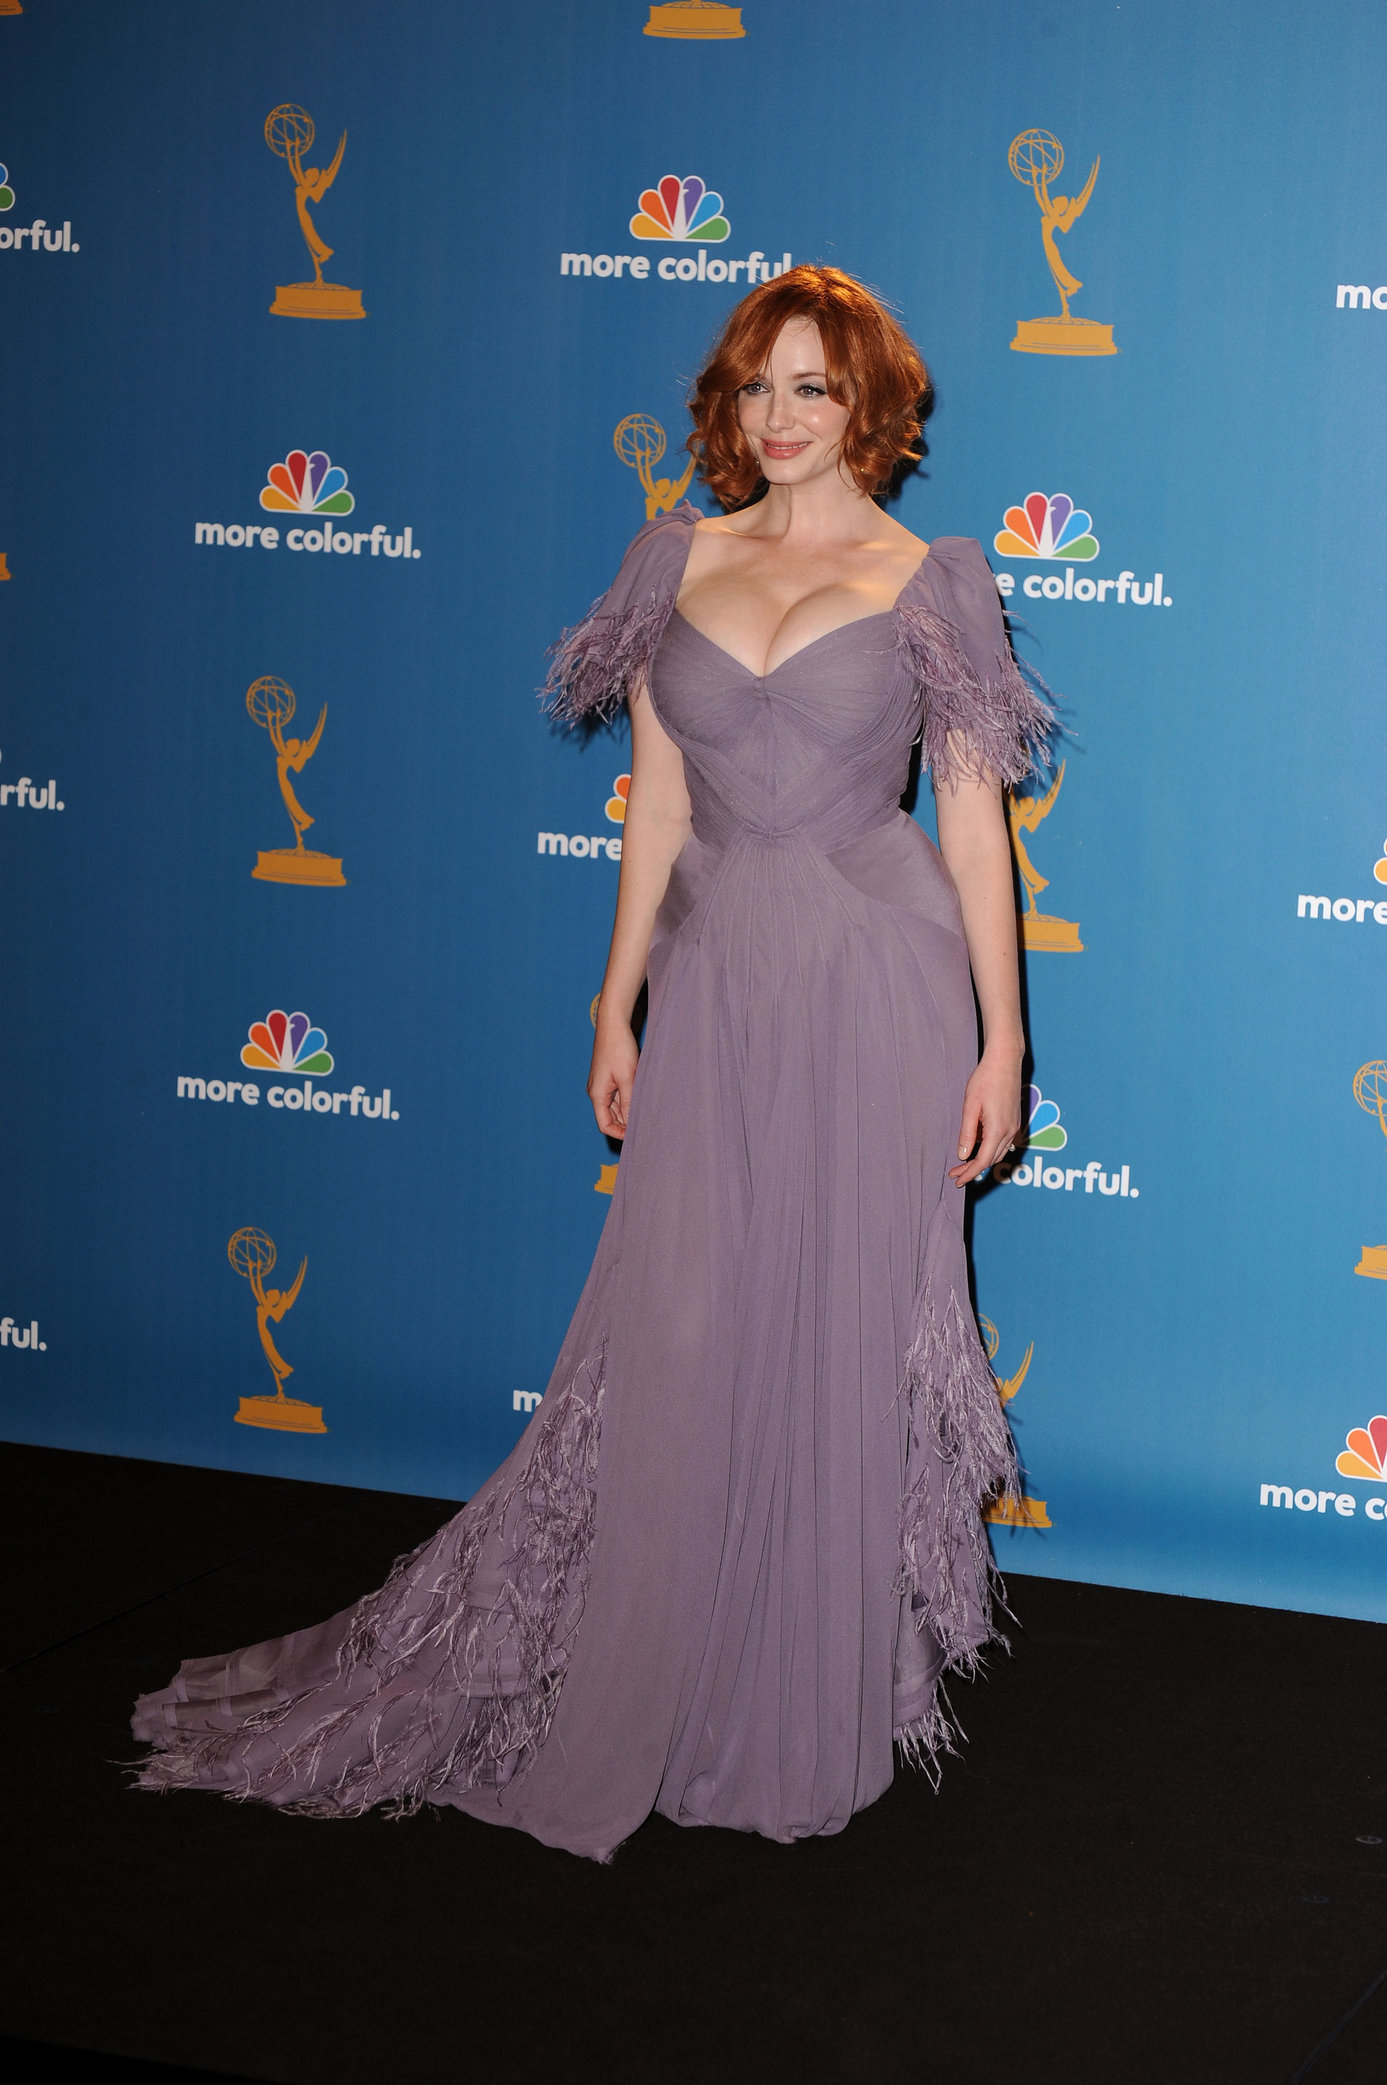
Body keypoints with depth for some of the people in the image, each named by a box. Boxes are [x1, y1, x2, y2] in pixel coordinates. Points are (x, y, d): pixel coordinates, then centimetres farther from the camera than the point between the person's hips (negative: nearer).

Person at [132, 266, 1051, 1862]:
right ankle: (643, 1678, 18)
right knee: (679, 1335, 3)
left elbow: (974, 820, 0)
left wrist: (1002, 1037, -4)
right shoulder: (678, 562, 9)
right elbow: (657, 801, 11)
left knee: (847, 1329, 2)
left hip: (877, 979, -2)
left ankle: (825, 1696, 17)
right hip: (713, 974, 3)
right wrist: (616, 1008, 8)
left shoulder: (931, 580, 0)